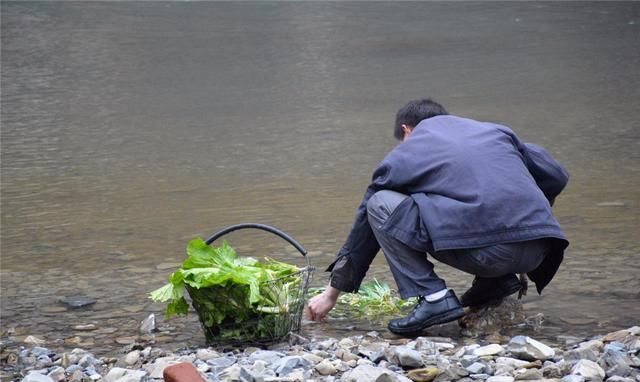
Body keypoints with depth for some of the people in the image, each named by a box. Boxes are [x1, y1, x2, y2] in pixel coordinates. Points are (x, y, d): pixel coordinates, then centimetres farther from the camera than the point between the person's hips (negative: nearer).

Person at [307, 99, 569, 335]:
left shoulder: (402, 156, 19)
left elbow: (364, 226, 28)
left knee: (380, 205, 8)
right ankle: (498, 281, 16)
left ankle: (433, 297, -3)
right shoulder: (495, 131, 28)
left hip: (483, 251, -6)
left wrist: (332, 294, 36)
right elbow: (556, 176, 25)